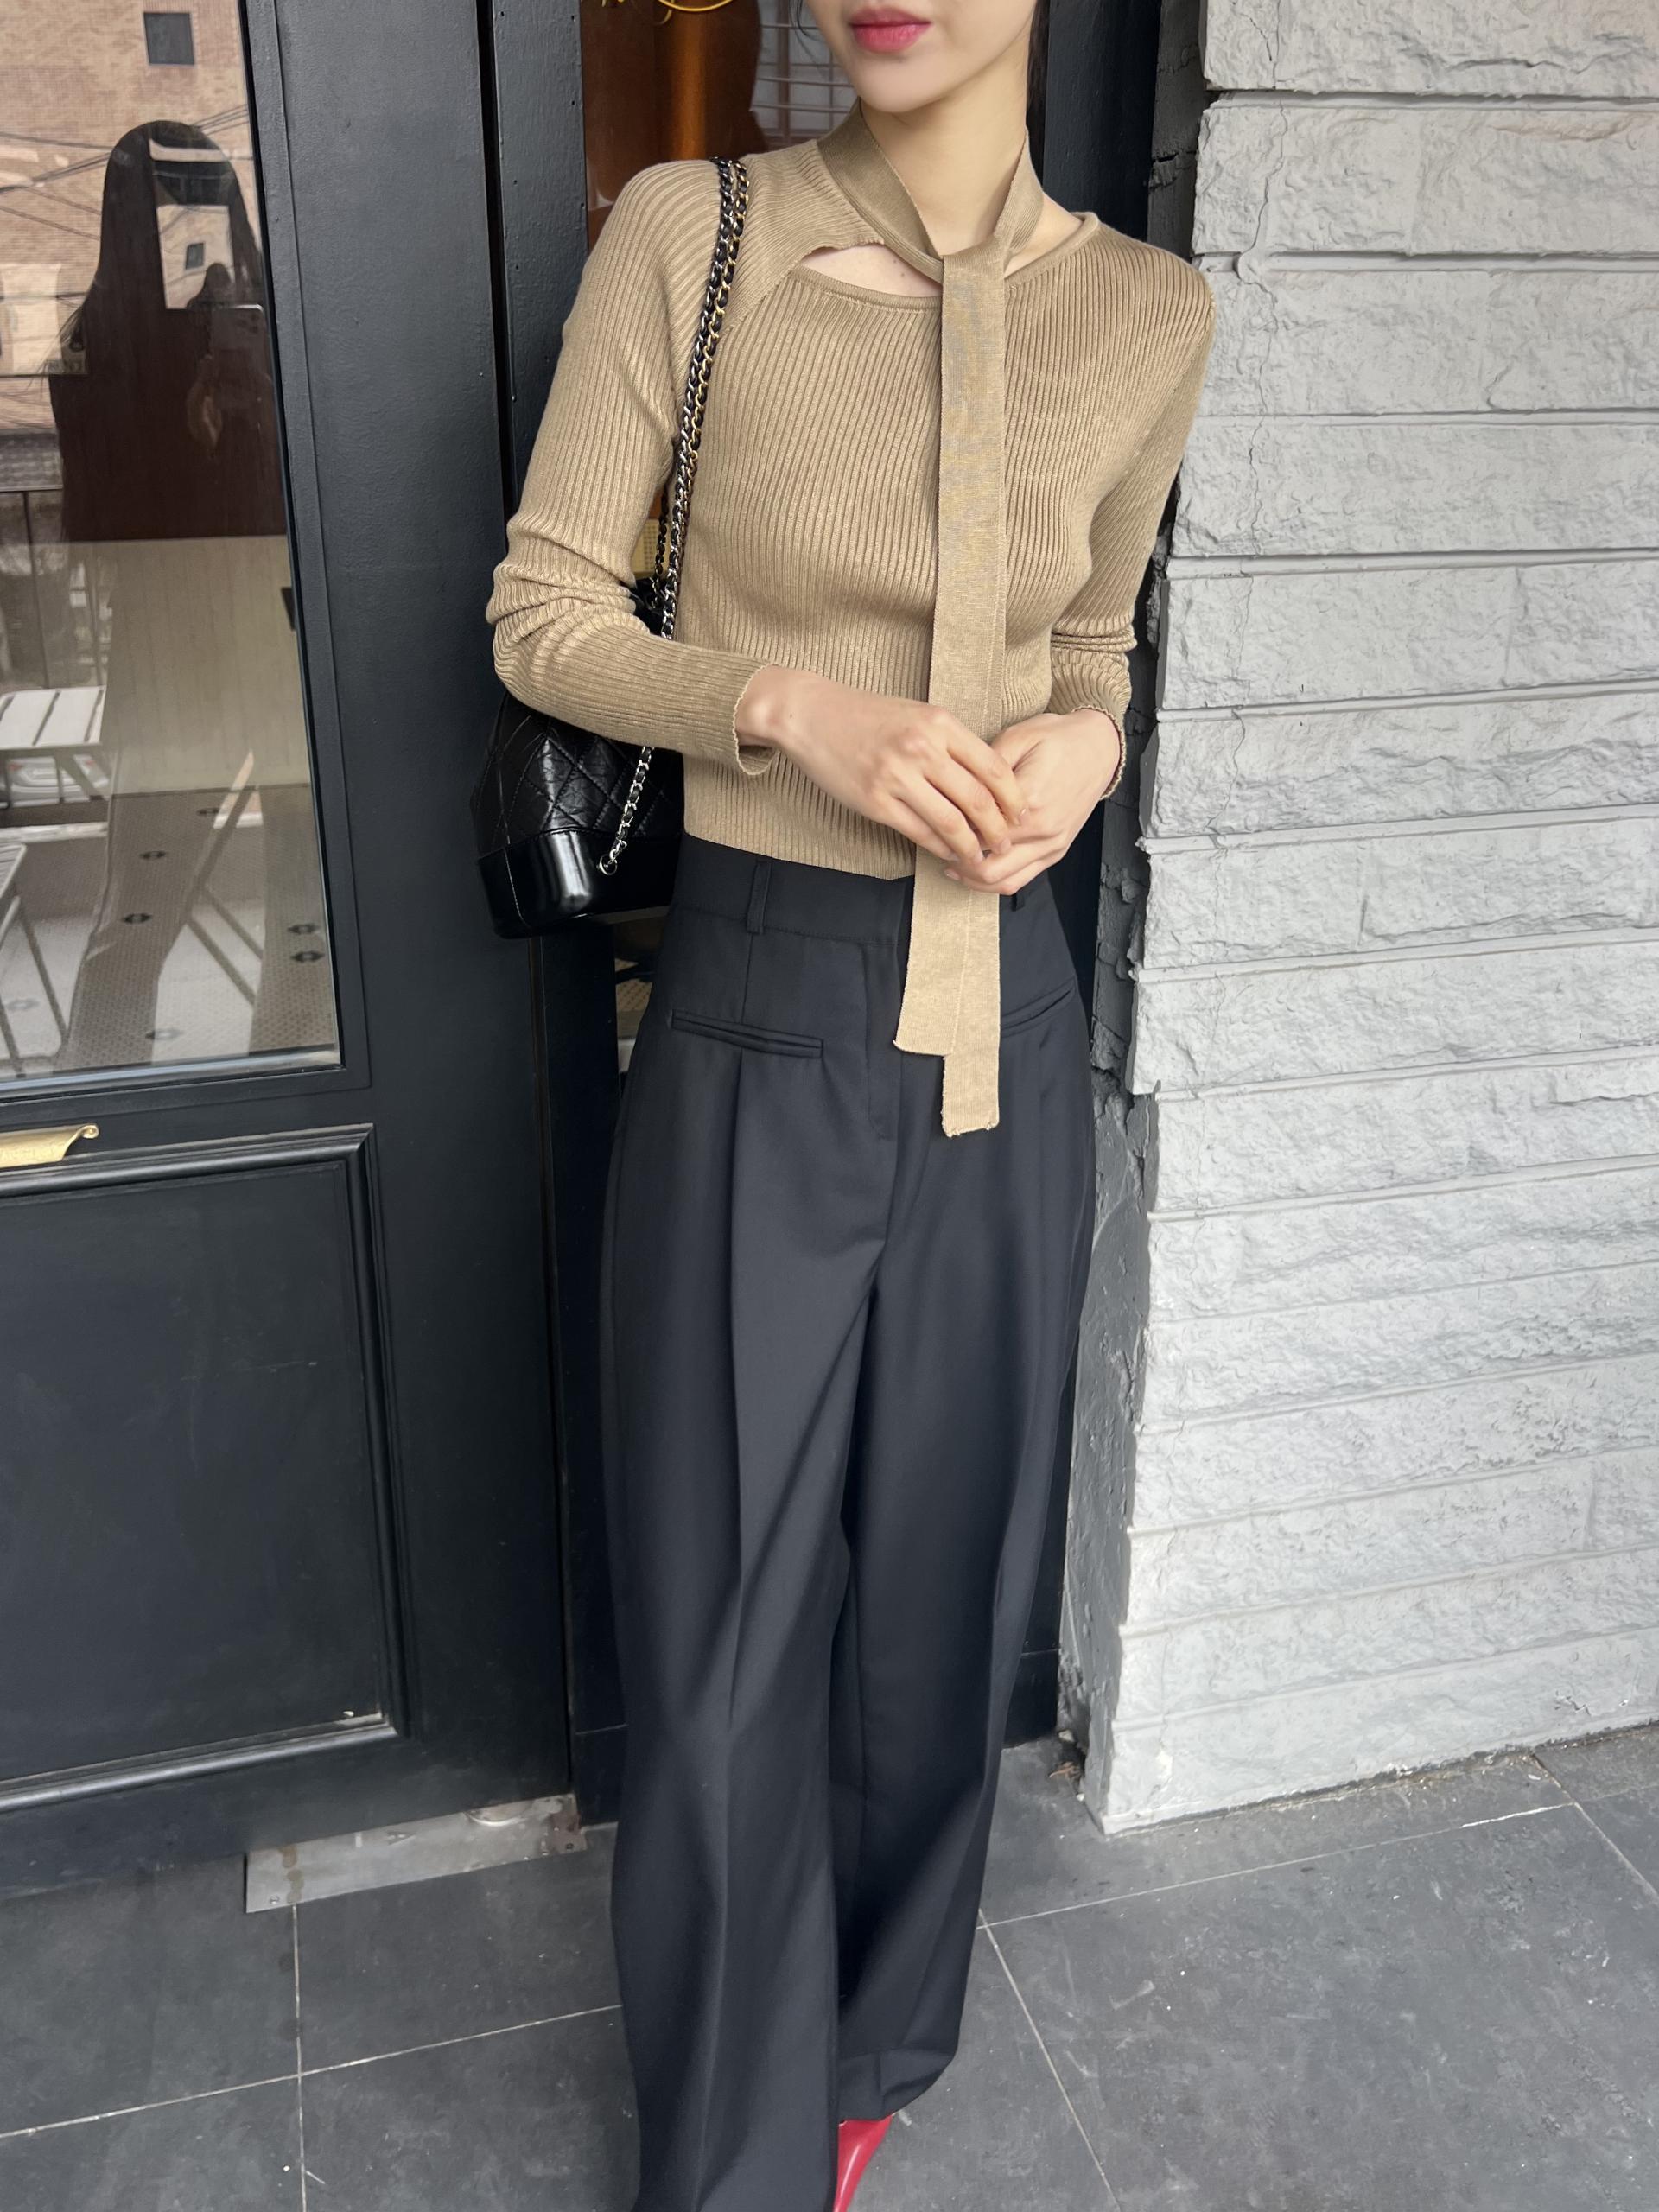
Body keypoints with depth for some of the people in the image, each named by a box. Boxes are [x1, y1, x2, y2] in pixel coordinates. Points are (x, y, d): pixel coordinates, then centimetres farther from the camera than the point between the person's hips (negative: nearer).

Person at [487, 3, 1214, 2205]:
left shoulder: (1149, 312, 4)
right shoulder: (687, 231, -5)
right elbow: (544, 617, -1)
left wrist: (1086, 740, -6)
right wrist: (796, 705, -18)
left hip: (1003, 1017, 3)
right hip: (759, 1014, -2)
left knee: (944, 1583, 16)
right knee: (726, 1629, 6)